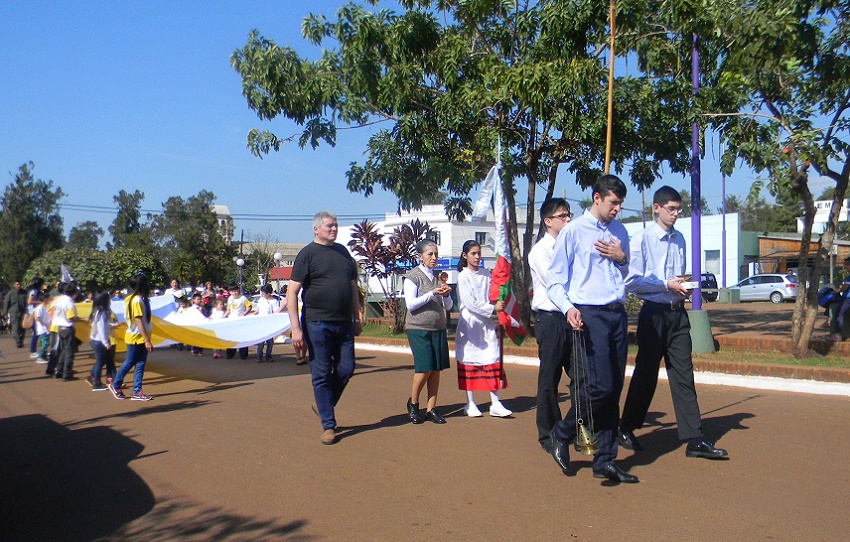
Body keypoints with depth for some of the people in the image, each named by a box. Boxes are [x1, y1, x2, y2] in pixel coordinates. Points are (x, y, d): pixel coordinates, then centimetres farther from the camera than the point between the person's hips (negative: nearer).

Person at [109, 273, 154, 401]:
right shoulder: (136, 300, -18)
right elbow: (138, 321, -21)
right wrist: (147, 340, -22)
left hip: (141, 338, 8)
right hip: (136, 337, -8)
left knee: (140, 364, 7)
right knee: (129, 363, 6)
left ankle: (137, 392, 9)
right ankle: (115, 385, 24)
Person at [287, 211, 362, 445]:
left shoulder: (343, 251, 15)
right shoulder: (308, 254, -3)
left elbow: (353, 287, 21)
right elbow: (292, 293, -7)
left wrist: (356, 320, 17)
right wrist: (296, 328, -14)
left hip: (344, 323, 5)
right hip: (317, 323, -5)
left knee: (346, 369, 6)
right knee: (321, 374, 1)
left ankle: (324, 407, 29)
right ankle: (328, 425, 10)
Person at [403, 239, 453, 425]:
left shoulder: (438, 277, 14)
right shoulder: (412, 276, -1)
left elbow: (448, 306, 14)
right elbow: (410, 304, -10)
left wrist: (446, 295, -7)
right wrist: (432, 294, -17)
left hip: (438, 328, 5)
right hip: (418, 328, -5)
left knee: (437, 369, 1)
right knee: (425, 368, -10)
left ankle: (431, 408, 9)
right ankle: (413, 403, 13)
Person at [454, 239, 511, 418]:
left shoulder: (486, 274, 10)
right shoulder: (463, 276, -5)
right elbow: (470, 303, -12)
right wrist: (492, 308, -13)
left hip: (486, 323, 4)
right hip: (469, 324, -4)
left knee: (493, 360, -2)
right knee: (469, 361, 2)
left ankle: (495, 404, -1)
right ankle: (470, 404, 12)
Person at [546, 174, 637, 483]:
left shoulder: (619, 232, 16)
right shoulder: (573, 231, -2)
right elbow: (555, 280, -2)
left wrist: (621, 257, 5)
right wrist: (568, 308, -19)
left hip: (617, 314, 6)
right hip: (590, 316, -6)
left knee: (614, 391, 6)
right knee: (600, 386, -12)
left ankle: (605, 461, 15)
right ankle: (561, 436, 12)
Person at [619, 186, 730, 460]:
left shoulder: (679, 239, 12)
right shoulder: (642, 239, -7)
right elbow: (632, 281, -12)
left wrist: (684, 286, 0)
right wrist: (667, 285, -16)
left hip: (678, 312, 5)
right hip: (654, 312, -5)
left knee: (683, 375, 2)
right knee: (645, 374, 6)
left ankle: (694, 440, 4)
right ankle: (626, 429, 23)